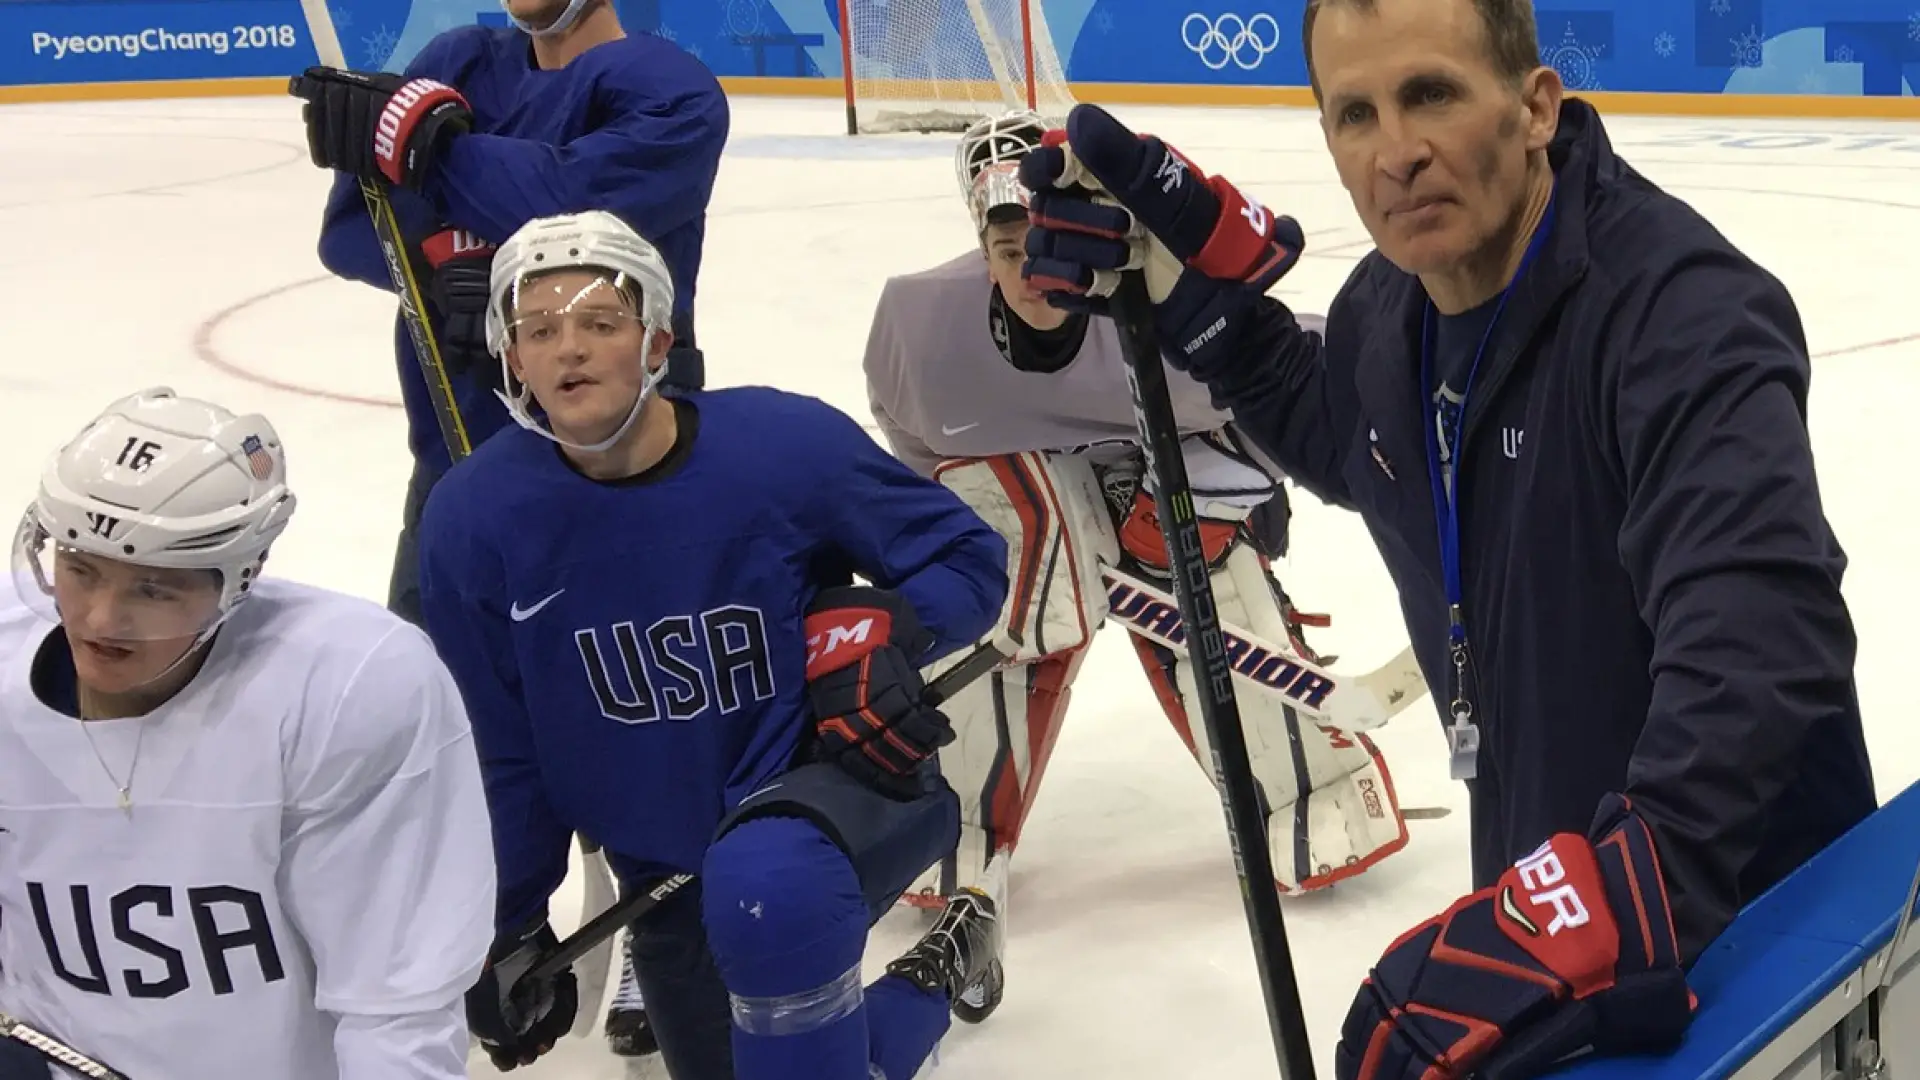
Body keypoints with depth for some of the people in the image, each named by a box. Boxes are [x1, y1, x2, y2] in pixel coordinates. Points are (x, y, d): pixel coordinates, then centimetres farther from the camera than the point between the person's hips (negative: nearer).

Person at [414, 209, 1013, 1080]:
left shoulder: (784, 445, -21)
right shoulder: (475, 518, -13)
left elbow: (968, 558, -7)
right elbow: (497, 748, 1)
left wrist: (880, 629, -27)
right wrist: (510, 928, 7)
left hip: (845, 778, -4)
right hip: (670, 867, 5)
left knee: (765, 887, -38)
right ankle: (936, 978, 40)